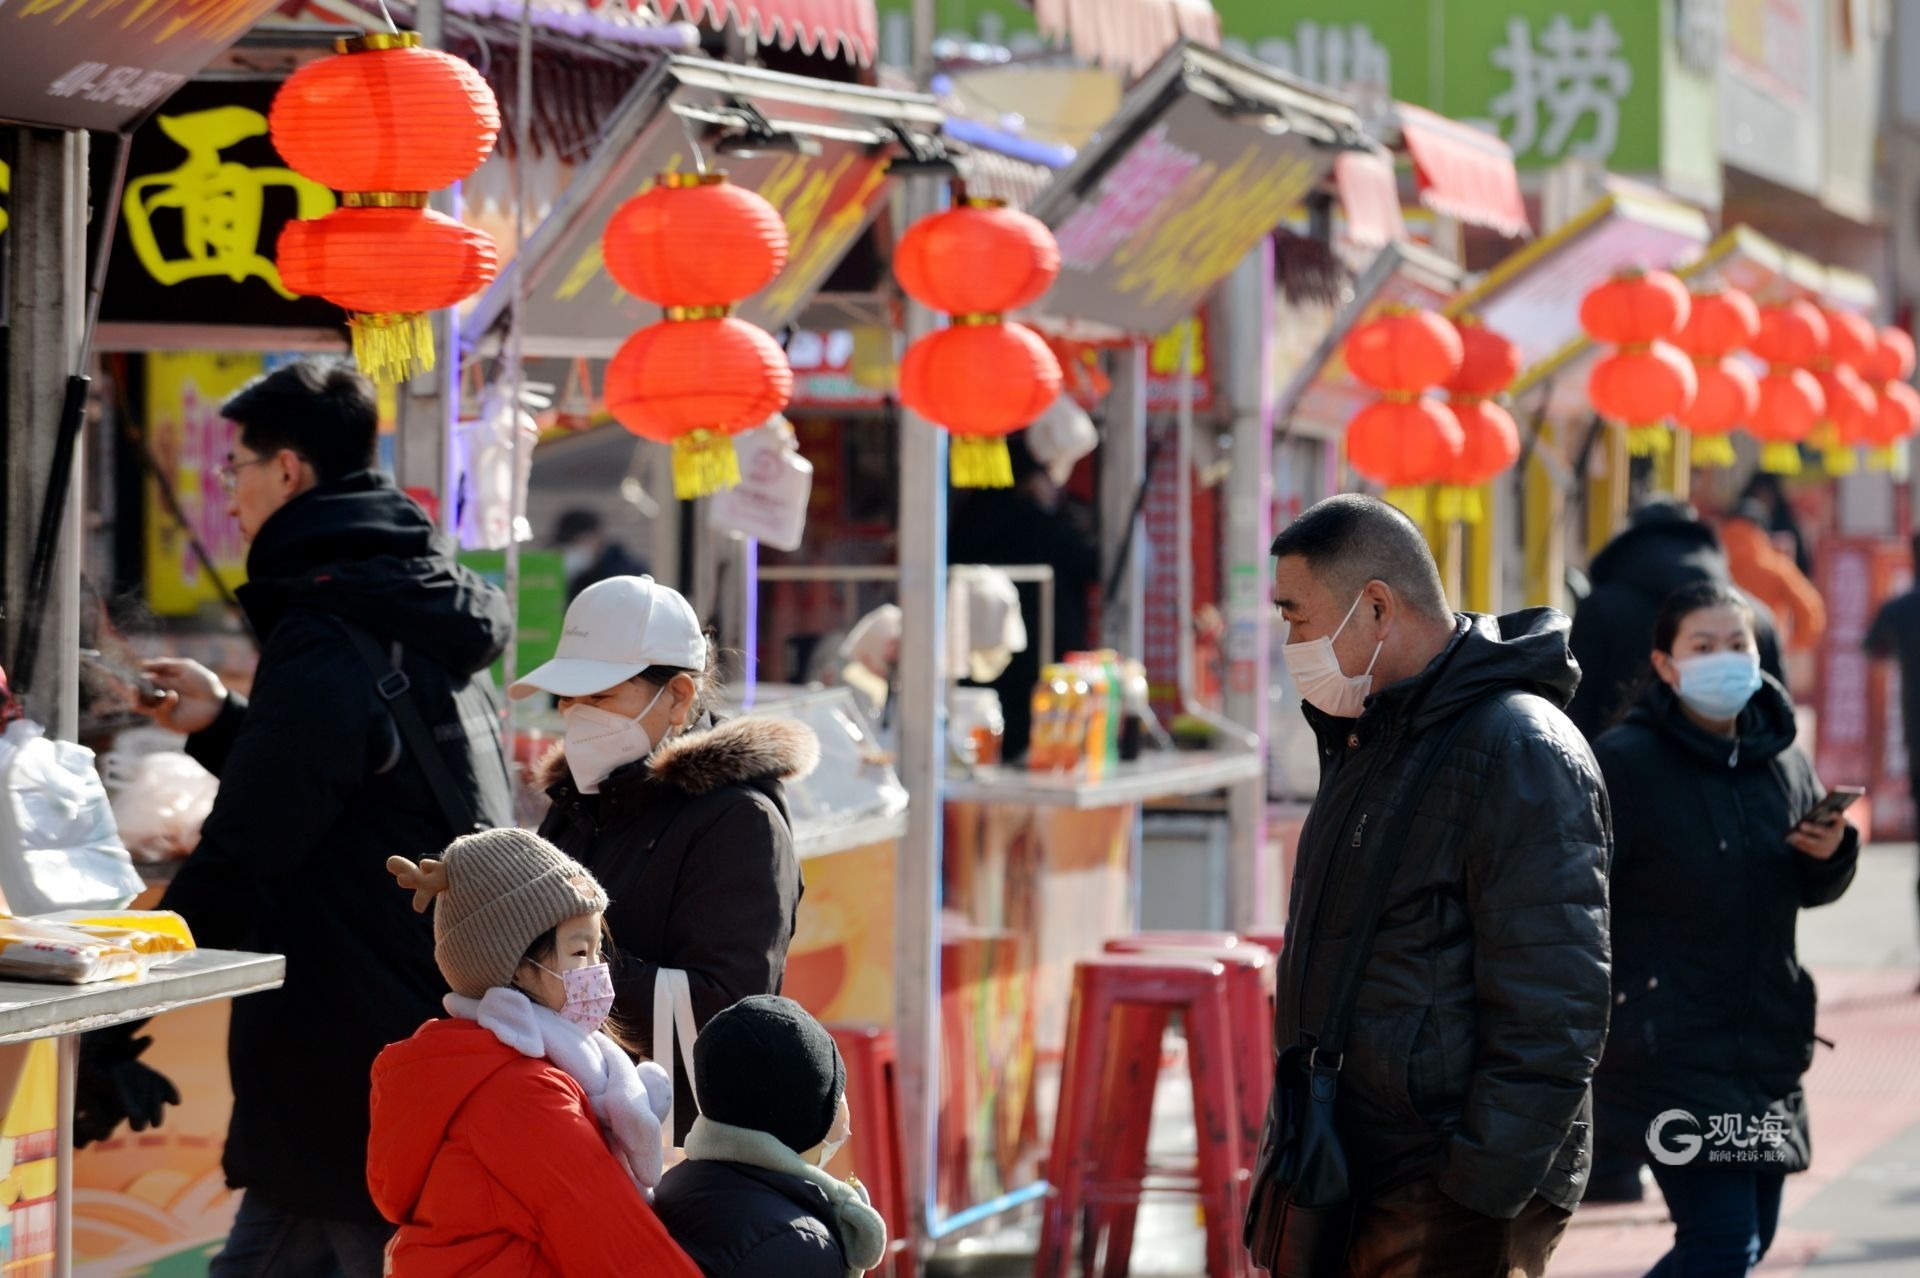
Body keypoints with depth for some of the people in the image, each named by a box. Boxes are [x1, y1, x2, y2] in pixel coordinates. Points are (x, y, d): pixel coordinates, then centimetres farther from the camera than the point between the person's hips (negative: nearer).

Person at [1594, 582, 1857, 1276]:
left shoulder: (1781, 757, 8)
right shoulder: (1625, 763, -12)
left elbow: (1810, 890, 20)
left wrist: (1833, 852, -2)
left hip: (1767, 1046, 7)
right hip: (1670, 1052, -7)